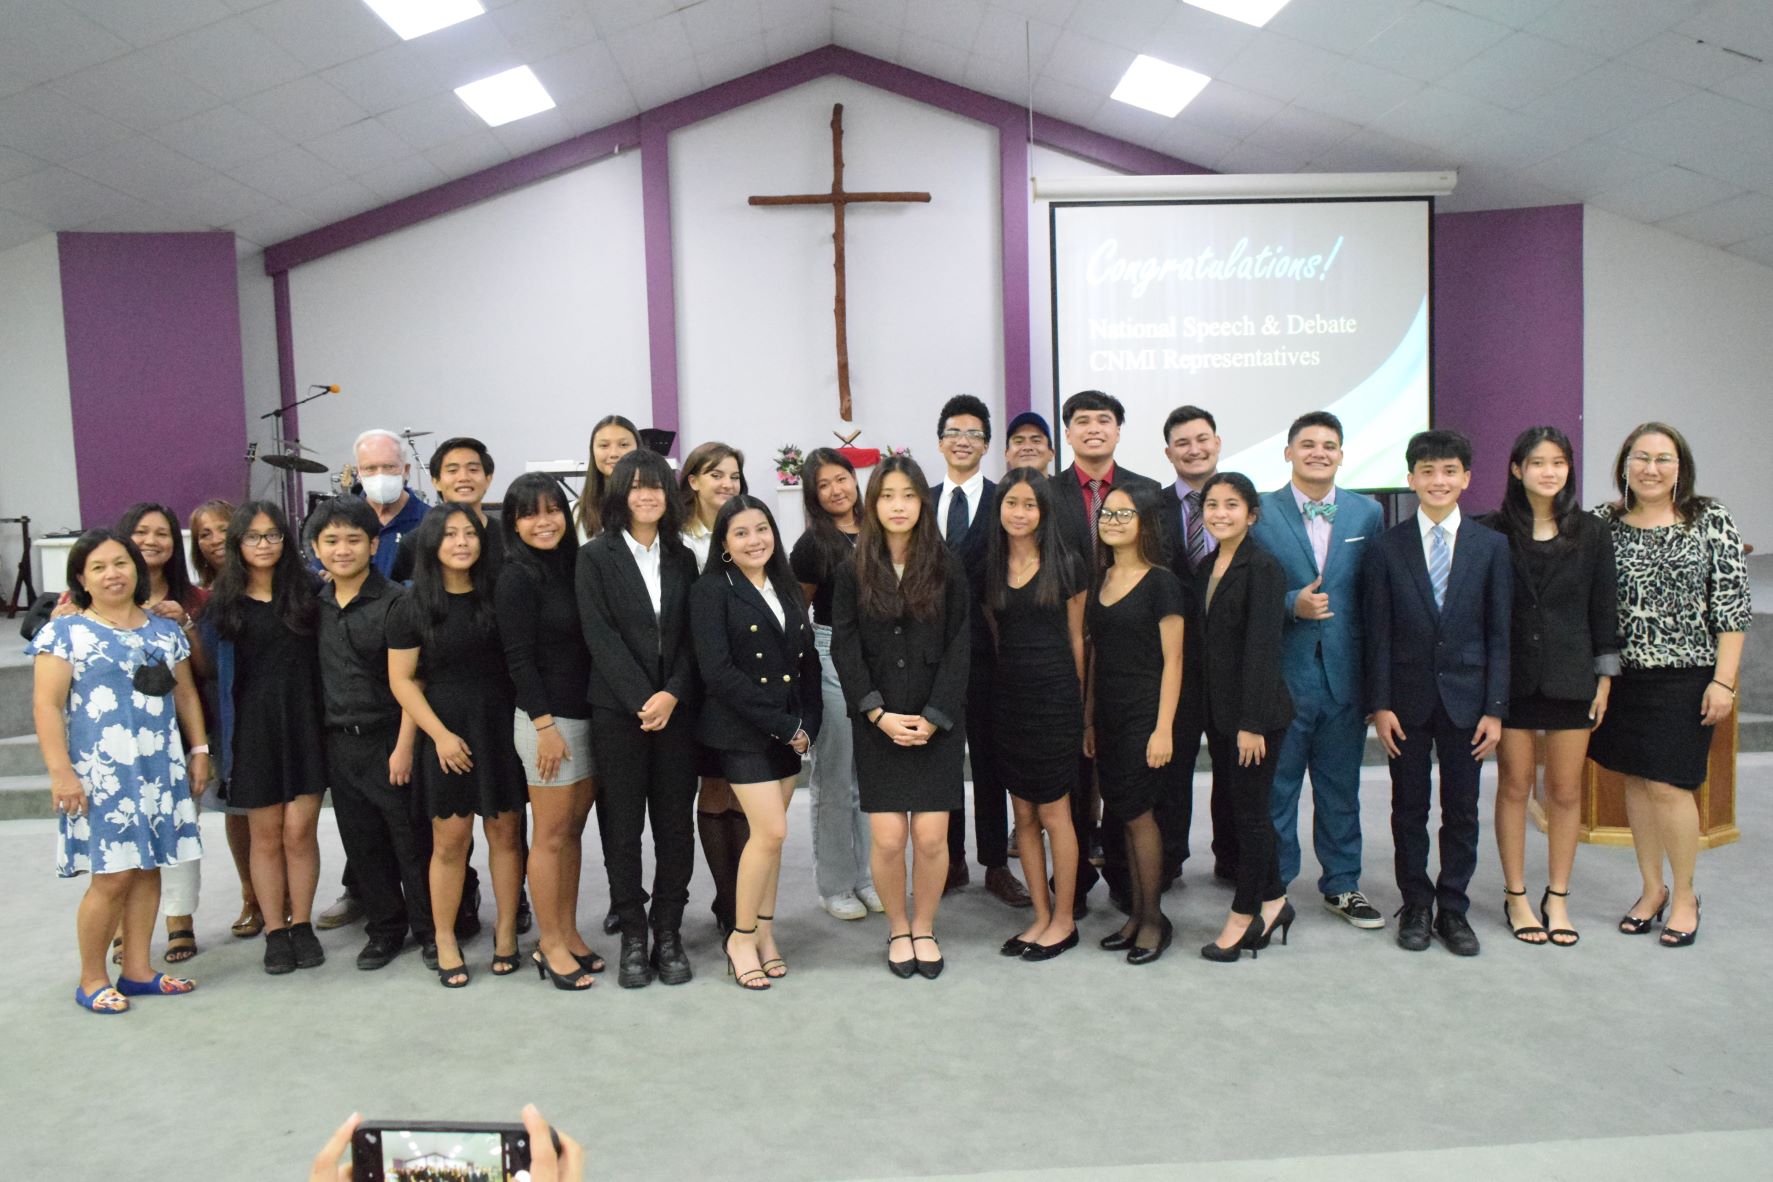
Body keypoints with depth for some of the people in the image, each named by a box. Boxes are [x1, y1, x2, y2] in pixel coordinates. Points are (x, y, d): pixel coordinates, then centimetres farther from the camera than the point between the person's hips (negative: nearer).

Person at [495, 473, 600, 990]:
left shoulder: (572, 567, 10)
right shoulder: (518, 579, -9)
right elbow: (518, 658, -12)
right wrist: (545, 724, -16)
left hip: (586, 715, 6)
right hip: (547, 720, -6)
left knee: (573, 830, 12)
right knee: (551, 835, 2)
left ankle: (568, 935, 21)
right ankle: (551, 945, 12)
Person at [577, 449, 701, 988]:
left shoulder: (682, 559, 12)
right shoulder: (596, 556, 2)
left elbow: (690, 636, 6)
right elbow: (600, 635, -7)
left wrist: (673, 694, -10)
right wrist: (641, 700, -14)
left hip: (676, 709, 3)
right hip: (617, 711, -2)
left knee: (676, 823, 5)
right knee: (623, 826, 3)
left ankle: (668, 933, 16)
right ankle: (632, 937, 15)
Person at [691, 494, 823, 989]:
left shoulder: (787, 590, 12)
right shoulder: (712, 591, -8)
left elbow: (808, 663, 13)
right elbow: (717, 672, -16)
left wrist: (807, 724, -2)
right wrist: (782, 725, -16)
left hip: (790, 732, 6)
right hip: (741, 732, -6)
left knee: (769, 833, 9)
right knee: (771, 831, -10)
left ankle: (764, 931, 22)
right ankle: (742, 937, 7)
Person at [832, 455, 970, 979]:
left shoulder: (947, 569, 2)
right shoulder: (853, 572, 3)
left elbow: (959, 648, -1)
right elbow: (844, 648, 0)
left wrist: (934, 717, -9)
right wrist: (878, 714, -9)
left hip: (937, 724, 0)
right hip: (878, 725, 0)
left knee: (931, 837, -2)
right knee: (887, 838, -3)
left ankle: (924, 929, 22)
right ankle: (898, 930, 21)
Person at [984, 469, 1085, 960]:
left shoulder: (1064, 566, -2)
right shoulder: (988, 568, 6)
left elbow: (1076, 638, 2)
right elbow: (988, 636, 10)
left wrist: (1078, 703, 2)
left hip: (1054, 696, -4)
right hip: (1006, 698, 4)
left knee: (1053, 812, 2)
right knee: (1023, 814, 10)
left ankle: (1064, 920, 15)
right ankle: (1041, 916, 21)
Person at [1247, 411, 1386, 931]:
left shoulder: (1368, 512, 7)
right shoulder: (1259, 513, -2)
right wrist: (1292, 604, -19)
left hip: (1344, 673, 3)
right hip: (1281, 673, -2)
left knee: (1341, 786, 13)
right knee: (1275, 786, 6)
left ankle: (1341, 884, 27)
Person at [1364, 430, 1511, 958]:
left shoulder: (1491, 546, 2)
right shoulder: (1386, 547, 0)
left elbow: (1499, 633, 1)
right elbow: (1378, 633, -1)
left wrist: (1495, 708, -4)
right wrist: (1380, 704, -7)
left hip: (1465, 696, 1)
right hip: (1407, 697, 0)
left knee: (1462, 810, 8)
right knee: (1409, 807, 8)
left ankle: (1453, 909, 21)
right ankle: (1415, 906, 22)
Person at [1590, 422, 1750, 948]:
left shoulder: (1712, 520, -4)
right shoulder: (1605, 523, 3)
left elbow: (1732, 606, -5)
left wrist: (1723, 681, -9)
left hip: (1684, 676, -3)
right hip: (1622, 674, 3)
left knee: (1668, 785, -3)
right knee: (1636, 781, 10)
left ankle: (1684, 895, 17)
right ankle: (1652, 889, 25)